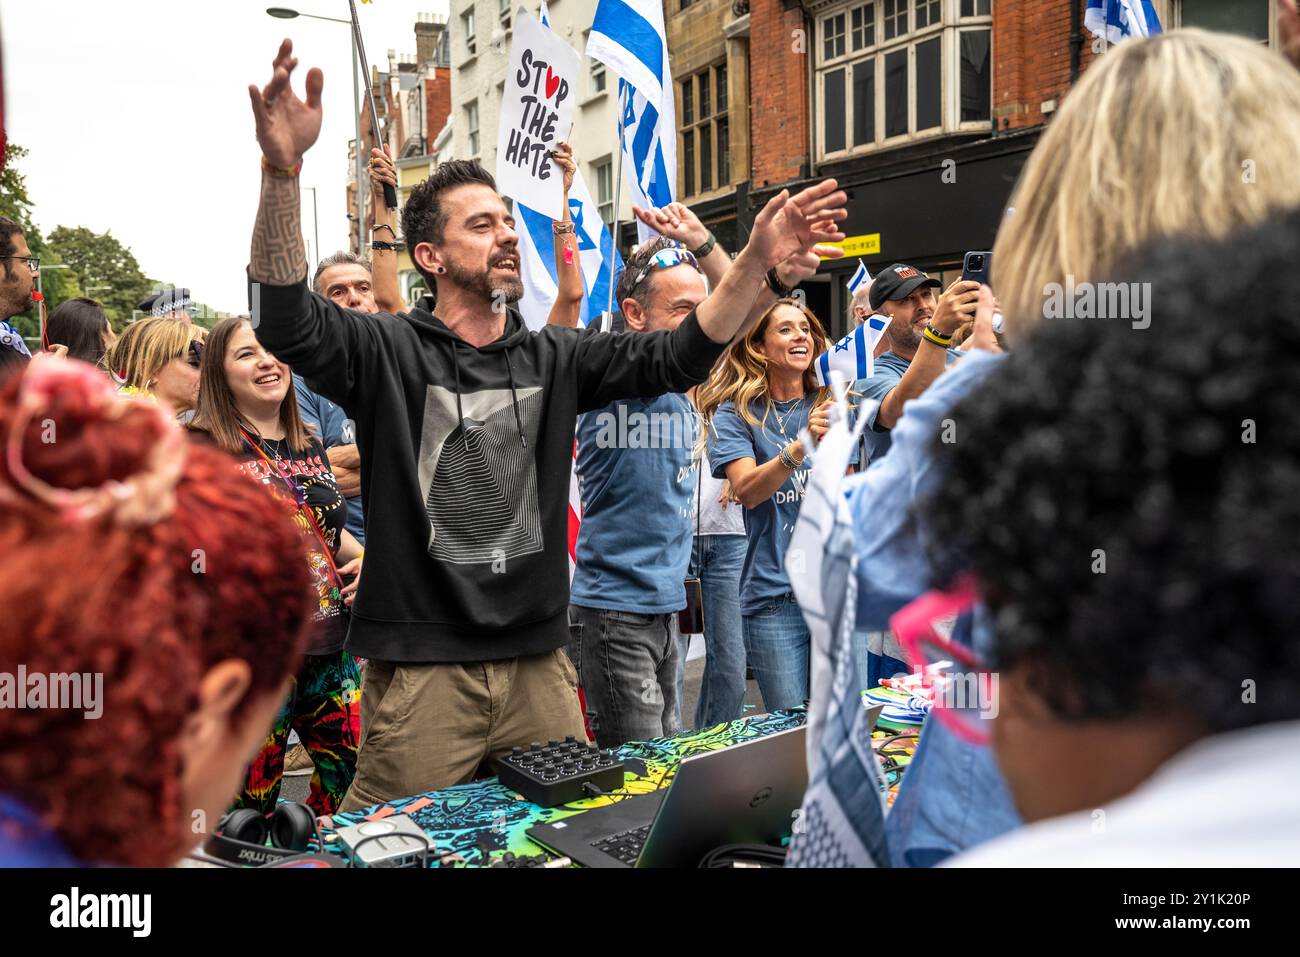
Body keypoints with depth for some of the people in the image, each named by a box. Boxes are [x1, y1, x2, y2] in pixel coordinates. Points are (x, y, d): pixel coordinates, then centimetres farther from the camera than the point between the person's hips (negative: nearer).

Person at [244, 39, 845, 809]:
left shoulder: (554, 358, 7)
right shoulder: (388, 353, -6)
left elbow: (676, 357, 3)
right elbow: (287, 322, -23)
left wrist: (755, 263, -11)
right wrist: (283, 171, -38)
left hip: (540, 663, 4)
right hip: (423, 667, -4)